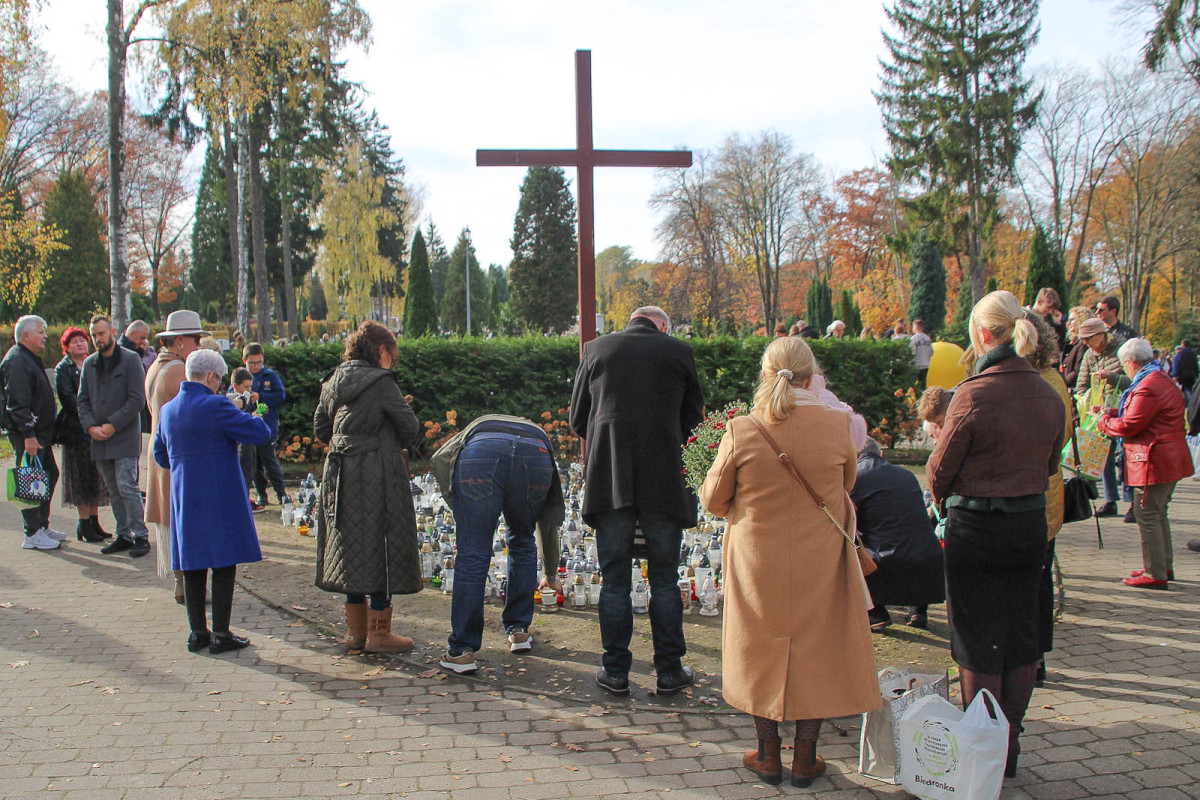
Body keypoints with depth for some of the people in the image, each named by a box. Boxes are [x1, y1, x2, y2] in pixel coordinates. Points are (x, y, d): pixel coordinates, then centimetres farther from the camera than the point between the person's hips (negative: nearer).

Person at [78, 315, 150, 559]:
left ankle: (141, 536, -3)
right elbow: (83, 400, 13)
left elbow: (137, 400, -9)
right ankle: (124, 536, 17)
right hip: (99, 439, 6)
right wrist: (91, 426, -3)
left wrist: (113, 425, -13)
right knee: (113, 490, 9)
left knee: (126, 486, -11)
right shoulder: (89, 363, 13)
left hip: (125, 436, -6)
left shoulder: (130, 359, -4)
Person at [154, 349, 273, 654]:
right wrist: (258, 420, 7)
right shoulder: (215, 406, -15)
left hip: (184, 500, 7)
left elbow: (160, 456, 17)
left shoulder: (167, 410, 7)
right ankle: (220, 634, 5)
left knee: (193, 567, 12)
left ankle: (198, 632, 18)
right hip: (220, 500, -7)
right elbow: (260, 433, -15)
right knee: (224, 565, 1)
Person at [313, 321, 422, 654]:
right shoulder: (381, 382, -12)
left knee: (350, 546, 14)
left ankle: (355, 630, 22)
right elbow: (409, 425, -10)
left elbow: (320, 428, 12)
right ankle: (378, 632, 6)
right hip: (377, 474, -7)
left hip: (340, 474, 7)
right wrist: (395, 446, 9)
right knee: (381, 546, 1)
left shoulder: (333, 382, 9)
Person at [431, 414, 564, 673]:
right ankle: (518, 631, 31)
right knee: (522, 543, 26)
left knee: (472, 555, 5)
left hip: (480, 456, -2)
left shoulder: (476, 428, 44)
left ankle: (461, 651, 6)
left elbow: (440, 458, 20)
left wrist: (459, 507, 22)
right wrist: (550, 575, 58)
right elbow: (550, 520, 47)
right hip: (535, 456, 2)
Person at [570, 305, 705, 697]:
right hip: (664, 483, -1)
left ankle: (616, 672, 14)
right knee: (664, 579, 10)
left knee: (614, 580, 9)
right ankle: (669, 671, 16)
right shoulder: (679, 351, 1)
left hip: (609, 484, 1)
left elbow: (577, 418, 10)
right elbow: (693, 418, 9)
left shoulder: (596, 349, 4)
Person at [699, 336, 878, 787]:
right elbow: (846, 486, 6)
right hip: (820, 564, 0)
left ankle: (768, 755, 26)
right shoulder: (838, 425, -12)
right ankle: (805, 758, 24)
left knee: (762, 651, 15)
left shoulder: (741, 431, -15)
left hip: (758, 561, 0)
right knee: (815, 652, 14)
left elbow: (713, 500, -4)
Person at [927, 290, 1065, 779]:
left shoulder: (974, 394, -19)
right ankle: (1010, 749, 28)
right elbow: (1049, 466, 12)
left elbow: (940, 470, -10)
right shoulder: (1049, 396, 0)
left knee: (979, 645, 6)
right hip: (1032, 525, 6)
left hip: (977, 529, -5)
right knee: (1021, 639, 15)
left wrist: (946, 503, 10)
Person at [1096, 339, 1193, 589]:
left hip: (1154, 462, -11)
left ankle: (1155, 575, 2)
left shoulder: (1148, 387, -20)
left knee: (1148, 516, -4)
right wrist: (1110, 412, 21)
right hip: (1170, 459, 11)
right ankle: (1164, 566, 29)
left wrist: (1103, 421, -2)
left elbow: (1128, 426, -19)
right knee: (1158, 514, 19)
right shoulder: (1163, 381, 15)